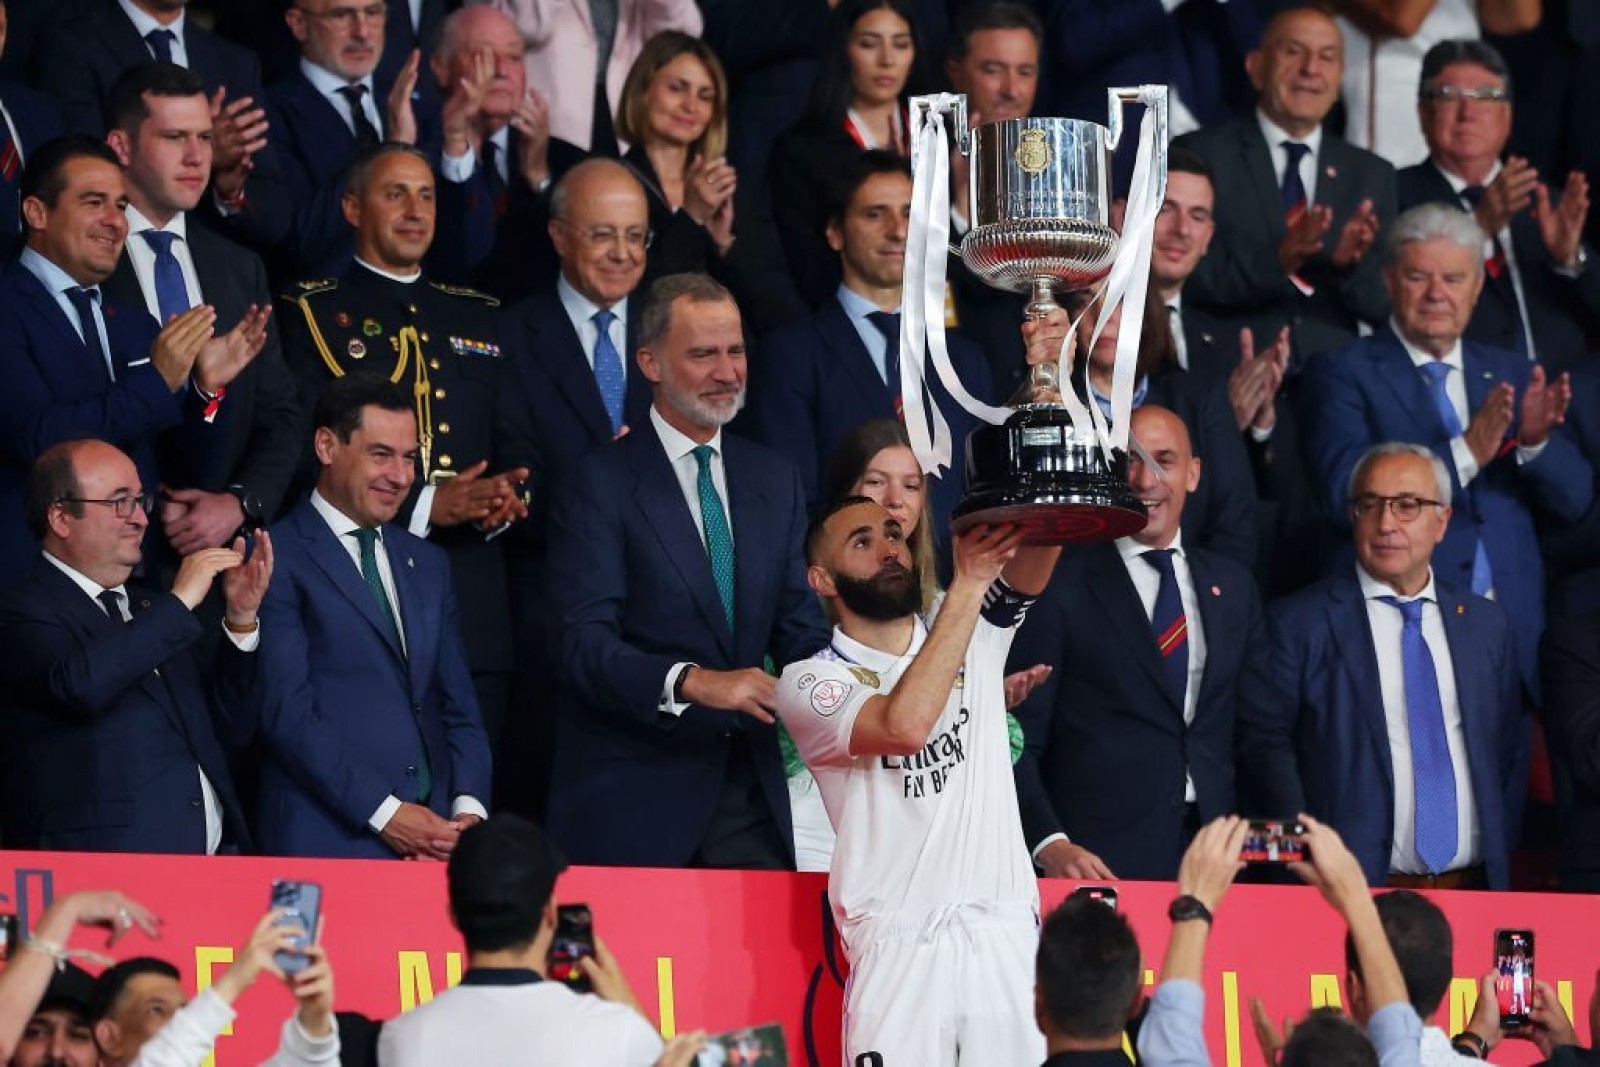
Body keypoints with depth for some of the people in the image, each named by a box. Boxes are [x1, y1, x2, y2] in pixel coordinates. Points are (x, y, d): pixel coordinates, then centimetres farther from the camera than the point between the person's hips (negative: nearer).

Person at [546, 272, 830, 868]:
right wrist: (692, 683, -30)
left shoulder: (775, 481, 15)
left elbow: (797, 629, 13)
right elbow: (584, 644, -14)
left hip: (751, 800, 5)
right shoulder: (599, 484, -4)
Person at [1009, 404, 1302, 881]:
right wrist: (1050, 844, -19)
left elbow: (1260, 734, 18)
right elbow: (1019, 743, -3)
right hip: (1100, 865, -4)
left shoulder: (1232, 587, 17)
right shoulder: (1059, 587, 1)